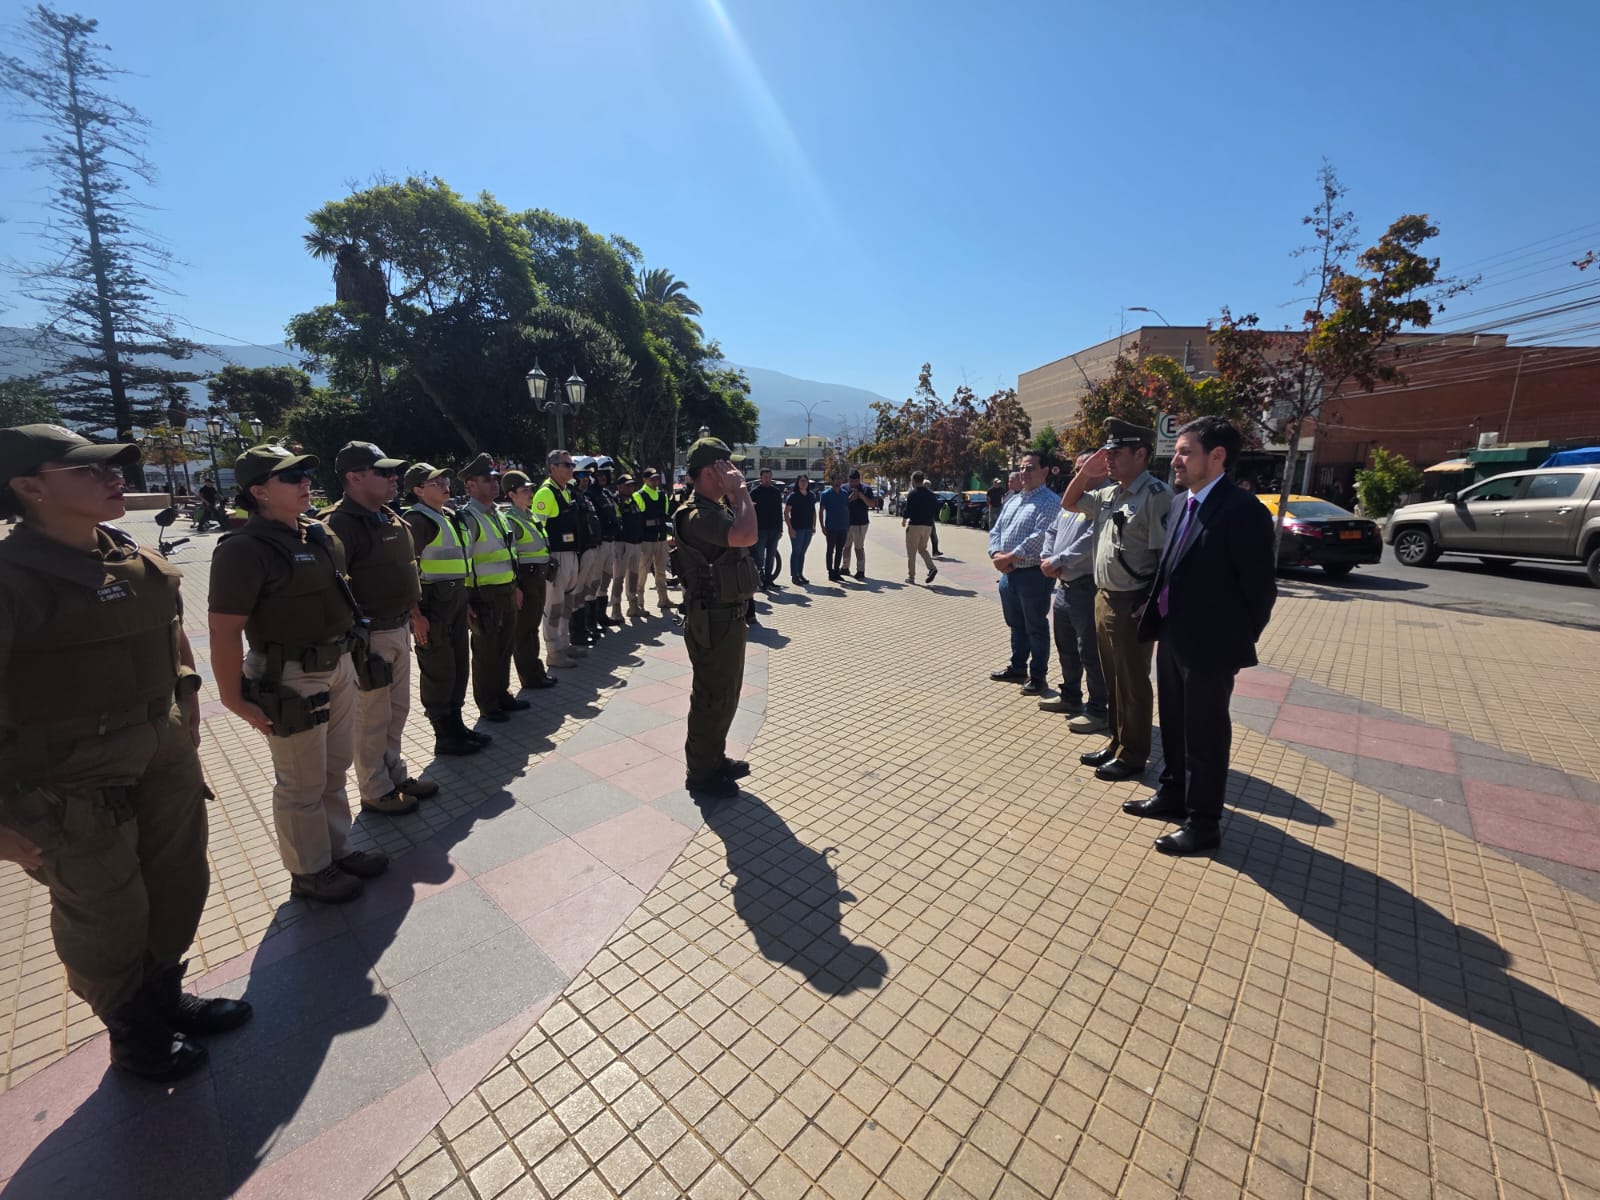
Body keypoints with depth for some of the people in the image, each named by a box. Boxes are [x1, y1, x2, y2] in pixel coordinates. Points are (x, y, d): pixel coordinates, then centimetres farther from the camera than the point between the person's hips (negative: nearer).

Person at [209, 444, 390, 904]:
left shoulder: (321, 534, 6)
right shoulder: (246, 549, -18)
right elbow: (224, 631, -19)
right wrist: (234, 698, -17)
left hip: (338, 667, 8)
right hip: (290, 679, -8)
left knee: (335, 771, 20)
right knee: (303, 784, 8)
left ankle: (338, 851, 37)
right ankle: (309, 872, 27)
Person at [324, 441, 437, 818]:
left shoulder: (391, 517, 10)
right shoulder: (340, 525, -18)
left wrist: (413, 611, 21)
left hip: (399, 629, 9)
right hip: (368, 636, -9)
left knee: (397, 710, 20)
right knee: (372, 719, 6)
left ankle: (396, 775, 36)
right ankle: (376, 792, 22)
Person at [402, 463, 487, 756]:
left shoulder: (450, 516, 15)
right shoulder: (417, 520, -12)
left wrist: (465, 599, 18)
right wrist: (416, 615, -20)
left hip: (455, 599, 9)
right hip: (432, 603, -9)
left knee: (459, 665, 15)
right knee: (439, 671, 0)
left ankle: (456, 724, 28)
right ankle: (445, 737, 12)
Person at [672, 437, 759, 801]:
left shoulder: (716, 509, 13)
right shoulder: (698, 515, -21)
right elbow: (746, 536, -37)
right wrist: (740, 488, -25)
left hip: (727, 616, 11)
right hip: (713, 621, -11)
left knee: (724, 694, 21)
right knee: (712, 698, 2)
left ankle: (715, 759, 37)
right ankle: (700, 775, 19)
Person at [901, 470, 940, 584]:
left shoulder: (912, 493, -11)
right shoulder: (931, 494, 8)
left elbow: (907, 510, -15)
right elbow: (936, 510, 9)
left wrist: (904, 519, 3)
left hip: (914, 525, -6)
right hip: (928, 525, 6)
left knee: (911, 552, 4)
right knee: (922, 549, 20)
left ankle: (911, 576, 7)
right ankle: (932, 568, -2)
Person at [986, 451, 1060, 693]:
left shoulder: (1049, 501, -10)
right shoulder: (1013, 501, 16)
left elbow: (1039, 537, -22)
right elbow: (996, 530, 12)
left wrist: (1010, 557, -19)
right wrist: (996, 554, -7)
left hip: (1033, 574, -8)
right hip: (1009, 573, 8)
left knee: (1036, 627, 3)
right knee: (1016, 625, 19)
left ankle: (1037, 674, 14)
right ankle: (1017, 666, 33)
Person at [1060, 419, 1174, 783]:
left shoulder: (1156, 494, -16)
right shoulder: (1107, 492, 9)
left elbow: (1164, 555, -19)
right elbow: (1068, 504, 24)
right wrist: (1085, 473, 7)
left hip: (1132, 603, -8)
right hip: (1103, 598, 8)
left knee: (1132, 683, 5)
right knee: (1112, 679, 18)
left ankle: (1132, 755, 20)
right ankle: (1116, 741, 34)